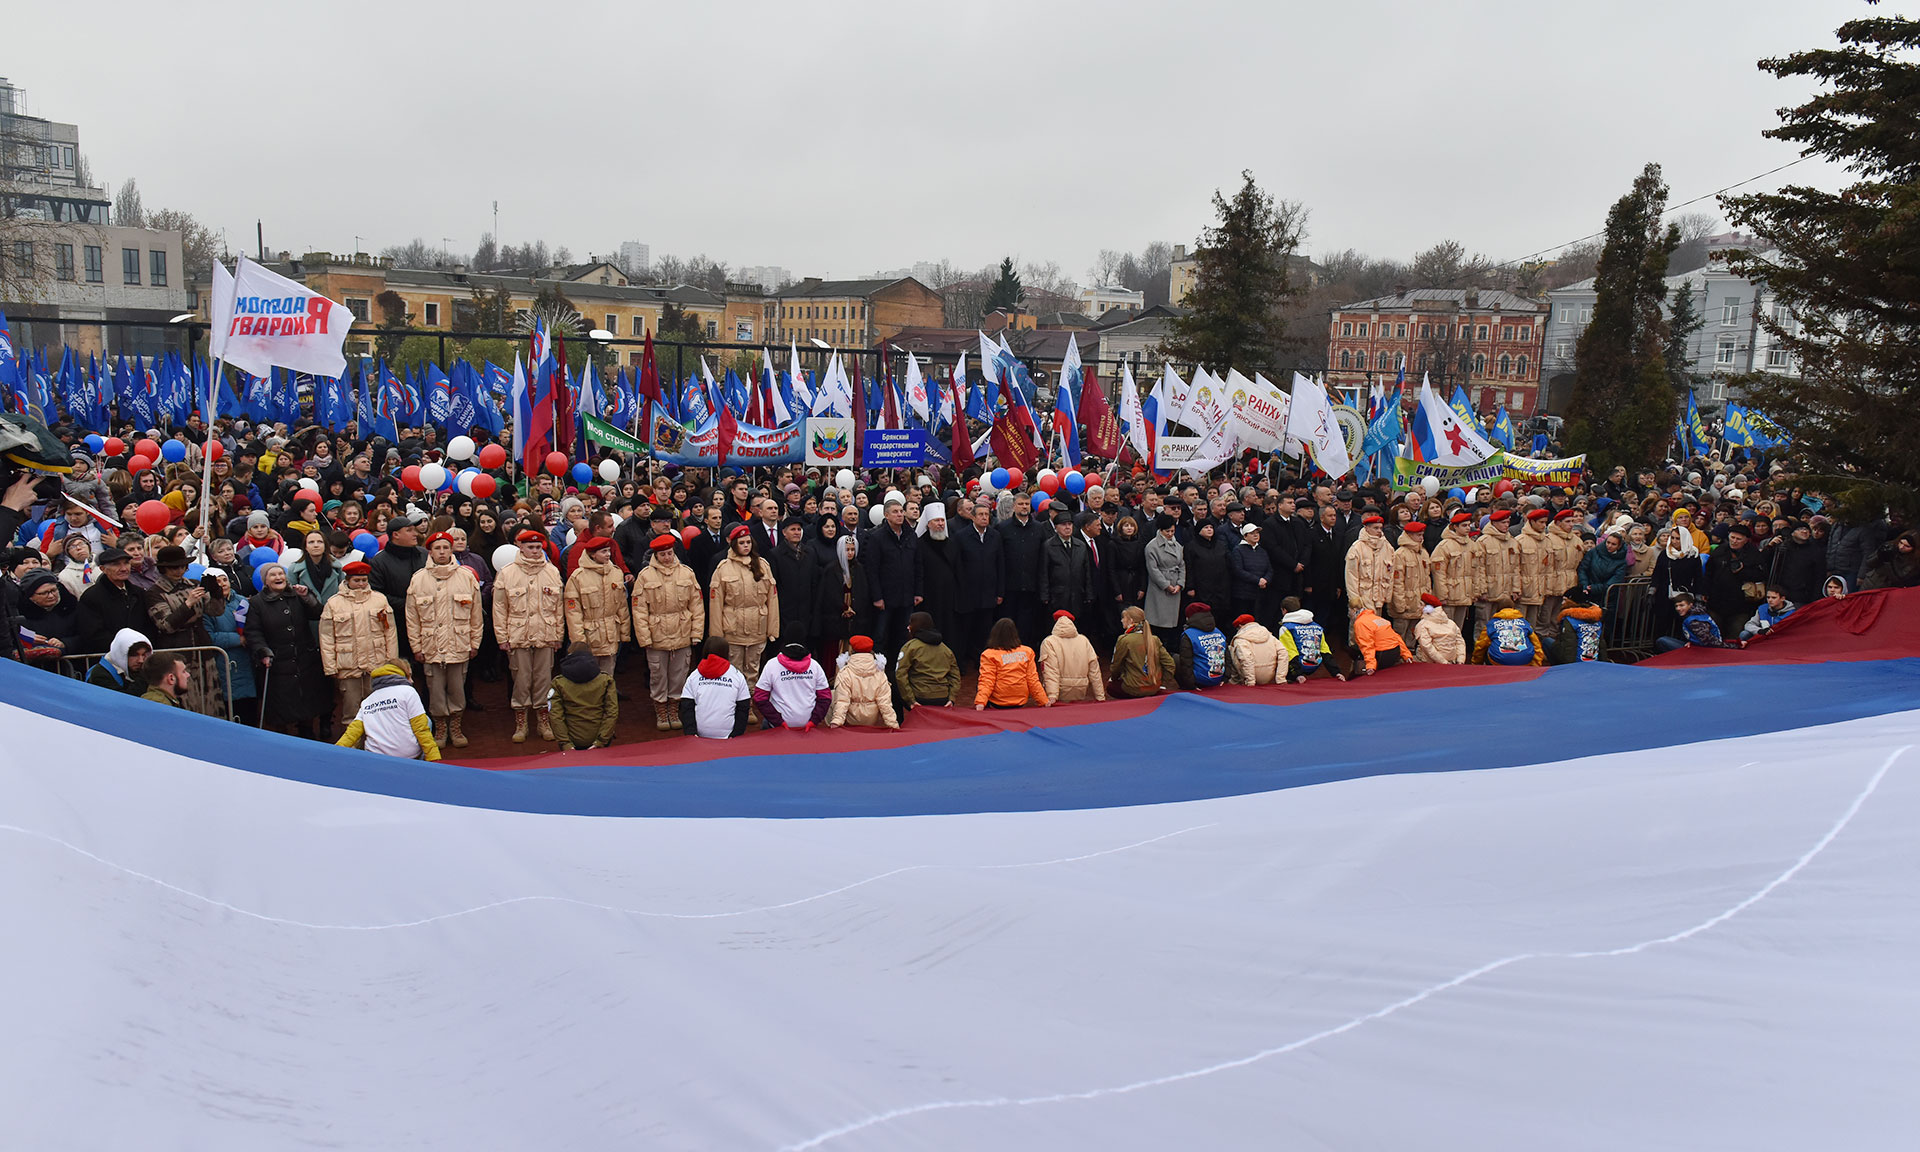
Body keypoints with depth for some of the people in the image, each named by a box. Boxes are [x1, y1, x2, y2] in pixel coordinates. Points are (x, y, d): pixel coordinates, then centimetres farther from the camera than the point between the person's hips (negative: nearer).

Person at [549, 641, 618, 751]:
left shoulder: (558, 683, -2)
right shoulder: (606, 679, -1)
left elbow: (556, 716, -9)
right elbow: (612, 712, -7)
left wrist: (565, 744, -10)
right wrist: (601, 741, -8)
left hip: (574, 742, 0)